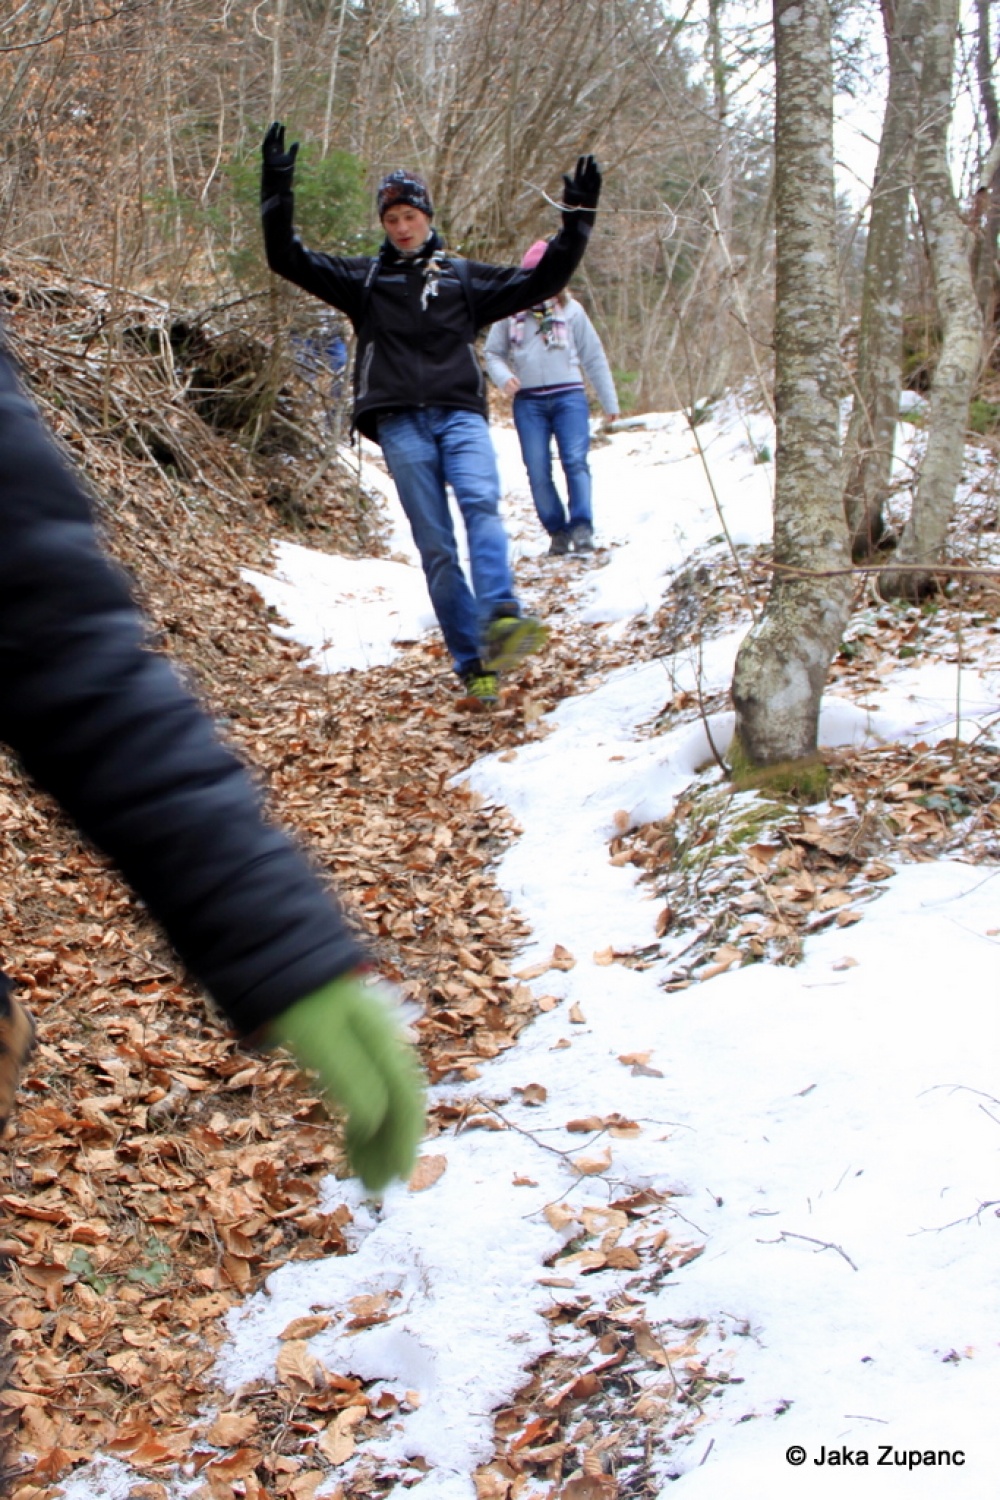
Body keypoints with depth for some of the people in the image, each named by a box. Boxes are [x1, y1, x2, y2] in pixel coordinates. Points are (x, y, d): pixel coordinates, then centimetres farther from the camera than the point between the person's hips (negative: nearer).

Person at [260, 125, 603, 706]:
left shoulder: (465, 277, 19)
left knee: (481, 503, -27)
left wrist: (577, 218, 11)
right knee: (434, 546, -6)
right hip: (400, 424, 0)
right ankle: (473, 663, -7)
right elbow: (289, 259, 11)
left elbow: (543, 280, 18)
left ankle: (499, 622, -42)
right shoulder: (363, 277, 17)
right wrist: (278, 193, 0)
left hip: (461, 413, 0)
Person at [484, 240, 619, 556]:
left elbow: (593, 356, 14)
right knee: (538, 471, -4)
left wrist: (609, 402, 14)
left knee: (575, 461, -16)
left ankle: (582, 528, -18)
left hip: (569, 397, -1)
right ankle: (558, 531, 6)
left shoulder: (570, 310, 11)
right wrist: (503, 377, -9)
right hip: (528, 402, 1)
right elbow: (493, 353, 14)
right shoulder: (511, 311, 10)